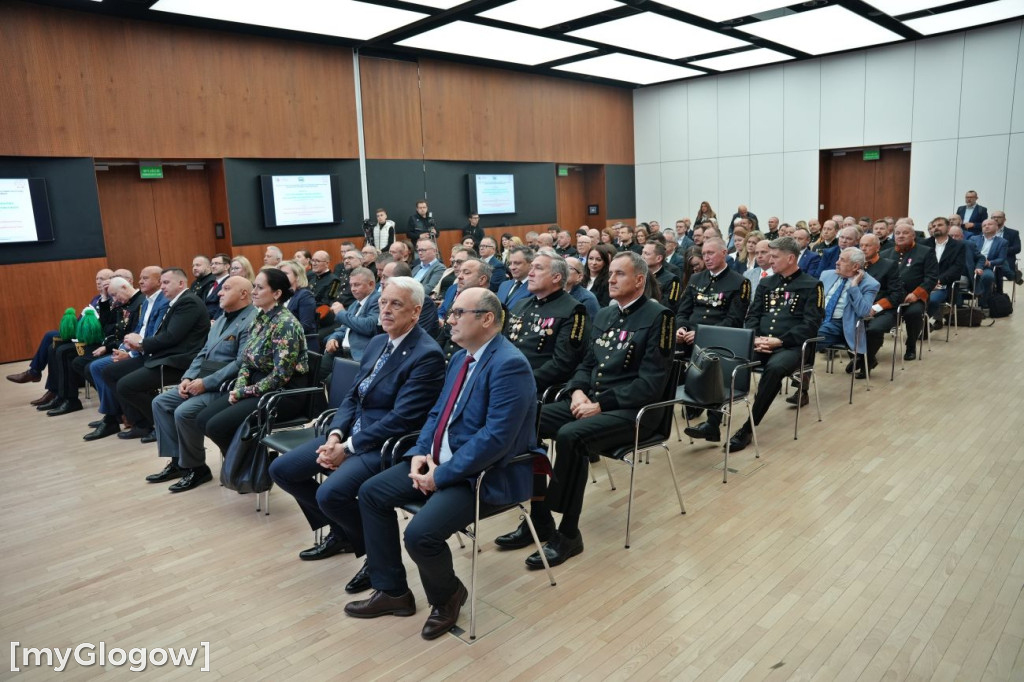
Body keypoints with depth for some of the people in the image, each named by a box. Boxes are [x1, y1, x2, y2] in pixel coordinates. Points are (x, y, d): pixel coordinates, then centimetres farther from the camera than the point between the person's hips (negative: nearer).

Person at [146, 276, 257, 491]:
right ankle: (177, 461, 9)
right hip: (203, 383, 10)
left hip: (224, 387, -10)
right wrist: (188, 378, 1)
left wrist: (206, 383, -22)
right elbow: (203, 353, 18)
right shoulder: (222, 319, 18)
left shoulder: (251, 321, -15)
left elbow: (241, 363, -25)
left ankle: (196, 468, -5)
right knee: (160, 402, 5)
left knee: (184, 412, -25)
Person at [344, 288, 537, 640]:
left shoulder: (509, 365, -21)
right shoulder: (461, 357, 10)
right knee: (371, 493, 4)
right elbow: (438, 412, 15)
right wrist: (420, 453, -3)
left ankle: (447, 597, 8)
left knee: (420, 534, -26)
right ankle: (391, 591, 16)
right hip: (439, 460, 10)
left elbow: (496, 438, -27)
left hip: (485, 474, -10)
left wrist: (442, 475, -21)